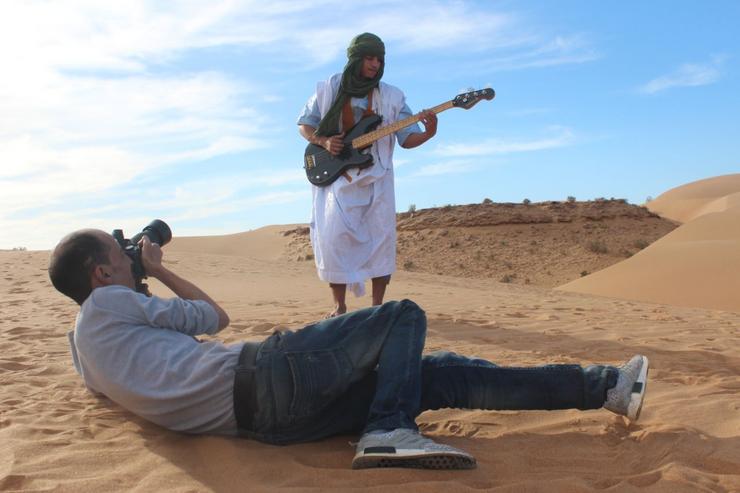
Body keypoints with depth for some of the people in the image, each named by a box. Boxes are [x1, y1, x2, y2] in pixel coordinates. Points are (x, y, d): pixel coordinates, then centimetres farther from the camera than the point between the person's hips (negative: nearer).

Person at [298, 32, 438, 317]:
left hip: (376, 177, 1)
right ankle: (340, 307, 2)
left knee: (381, 238, -3)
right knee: (334, 237, -10)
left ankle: (377, 305, 10)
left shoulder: (391, 96, 5)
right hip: (336, 175, -1)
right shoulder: (328, 90, 4)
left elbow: (407, 137, 0)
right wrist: (323, 141, -9)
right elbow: (304, 125, 10)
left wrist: (428, 133, -22)